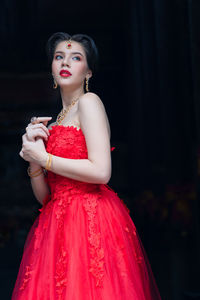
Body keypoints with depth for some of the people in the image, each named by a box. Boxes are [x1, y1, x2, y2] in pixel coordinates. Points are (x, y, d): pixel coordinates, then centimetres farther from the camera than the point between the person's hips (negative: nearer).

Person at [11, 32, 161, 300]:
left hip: (89, 217, -7)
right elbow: (44, 196, 14)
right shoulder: (52, 126, 19)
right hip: (59, 223, 7)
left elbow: (101, 172, -16)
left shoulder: (89, 102, -3)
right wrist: (33, 155, -2)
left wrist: (43, 158, -6)